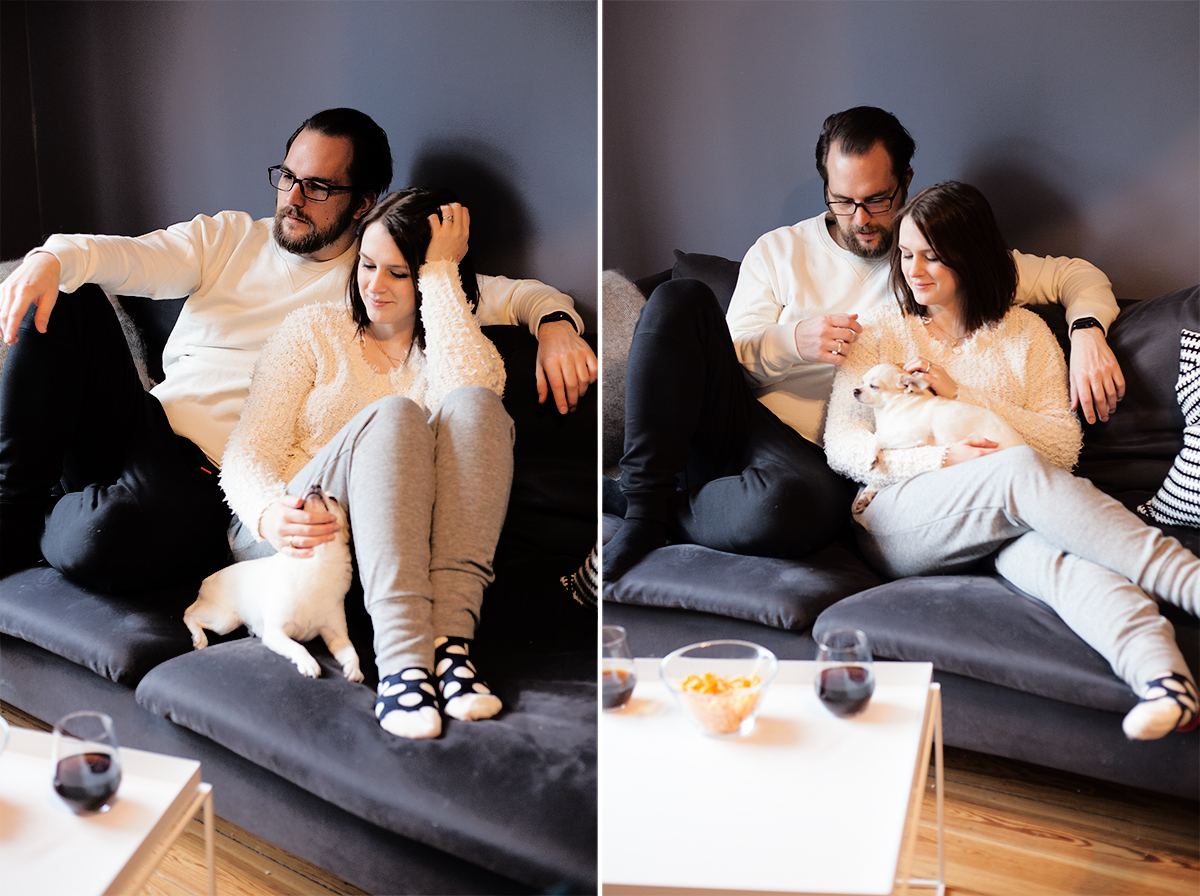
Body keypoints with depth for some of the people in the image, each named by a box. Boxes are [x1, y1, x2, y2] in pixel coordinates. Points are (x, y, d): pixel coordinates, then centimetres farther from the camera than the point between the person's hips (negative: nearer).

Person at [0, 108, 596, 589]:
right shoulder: (229, 236, 16)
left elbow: (508, 294, 7)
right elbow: (131, 257, 0)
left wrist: (554, 322, -17)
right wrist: (52, 258, -22)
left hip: (208, 479, -4)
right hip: (142, 421, 4)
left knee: (103, 538, -37)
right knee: (65, 297, -22)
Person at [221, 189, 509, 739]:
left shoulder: (445, 353, 17)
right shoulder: (315, 331, 14)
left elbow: (476, 385, -12)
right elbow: (248, 453, 3)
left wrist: (440, 271, -3)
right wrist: (270, 517, -20)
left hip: (406, 559, 1)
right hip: (286, 543, -1)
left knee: (475, 407, -25)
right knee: (392, 415, -30)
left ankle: (448, 637, -40)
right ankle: (401, 660, -46)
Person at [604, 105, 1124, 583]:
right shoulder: (779, 251, 14)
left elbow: (1072, 275, 13)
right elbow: (732, 360, 7)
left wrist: (1086, 331, -9)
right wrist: (792, 341, -14)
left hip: (815, 459, -1)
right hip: (734, 420, 2)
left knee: (798, 505, -42)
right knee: (681, 299, -26)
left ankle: (653, 520, -13)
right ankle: (644, 499, -22)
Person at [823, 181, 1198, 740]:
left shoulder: (1025, 333, 17)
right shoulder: (881, 328, 14)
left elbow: (1064, 444, 7)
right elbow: (841, 444, 4)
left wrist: (962, 395, -3)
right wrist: (939, 461, -13)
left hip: (1005, 522, 2)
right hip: (898, 520, -1)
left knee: (1050, 546, -38)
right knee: (1021, 471, -34)